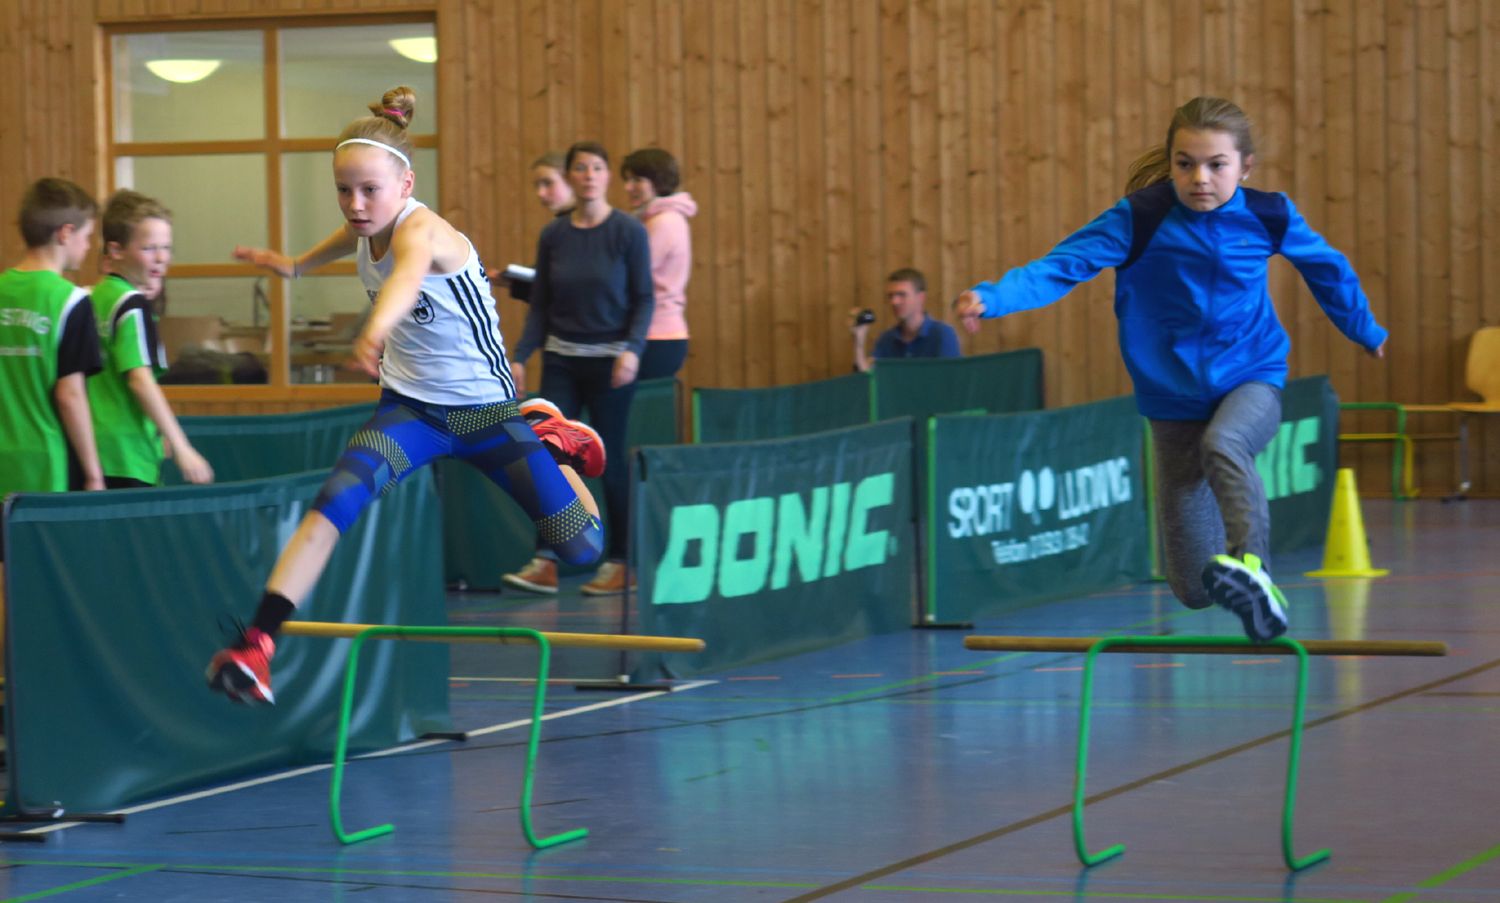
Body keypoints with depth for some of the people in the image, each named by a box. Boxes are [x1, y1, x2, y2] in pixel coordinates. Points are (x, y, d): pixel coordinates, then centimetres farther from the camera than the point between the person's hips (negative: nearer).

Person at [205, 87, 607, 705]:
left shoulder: (422, 230, -28)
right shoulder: (364, 228, -5)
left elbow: (410, 271, -55)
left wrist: (377, 329, -77)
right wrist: (295, 265, 41)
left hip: (485, 410, -4)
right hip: (410, 408, 4)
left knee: (582, 549, 0)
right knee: (335, 502, -26)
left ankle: (550, 439, 30)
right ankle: (256, 645, -31)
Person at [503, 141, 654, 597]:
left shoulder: (628, 231, -6)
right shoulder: (553, 235, 4)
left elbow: (643, 298, -6)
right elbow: (540, 304, 8)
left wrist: (632, 349, -20)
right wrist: (520, 357, -1)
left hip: (610, 361, -3)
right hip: (561, 358, 3)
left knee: (609, 459, 1)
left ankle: (618, 562, 12)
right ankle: (546, 563, -4)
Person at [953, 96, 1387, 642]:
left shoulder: (1268, 216, -6)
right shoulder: (1140, 219, -13)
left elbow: (1325, 267, 14)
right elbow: (1063, 265, -22)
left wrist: (1365, 330, 28)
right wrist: (993, 298, -40)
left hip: (1252, 377, 0)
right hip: (1174, 396, 0)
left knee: (1223, 445, -40)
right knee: (1194, 589, -1)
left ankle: (1251, 564, -47)